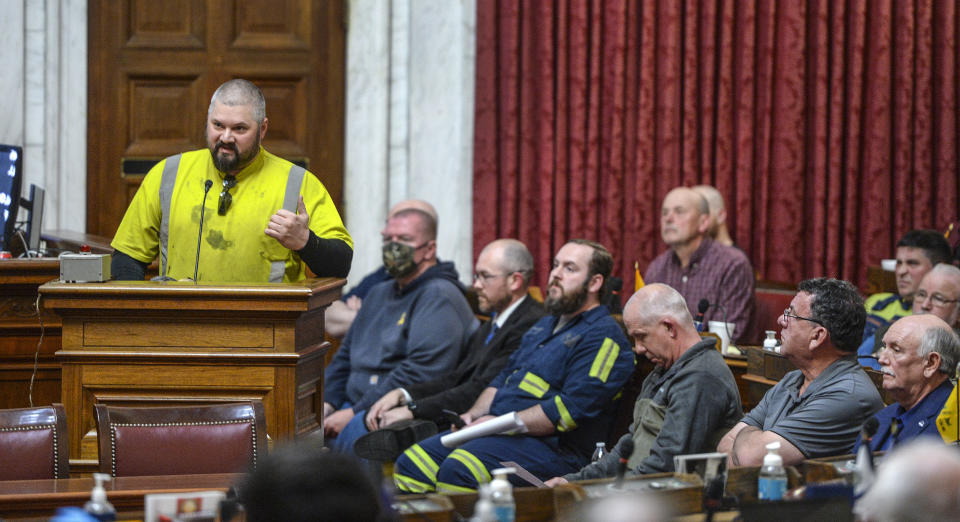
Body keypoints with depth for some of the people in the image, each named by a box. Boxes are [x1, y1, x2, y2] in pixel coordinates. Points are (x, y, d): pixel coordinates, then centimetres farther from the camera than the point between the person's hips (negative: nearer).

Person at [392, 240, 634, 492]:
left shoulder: (603, 336, -8)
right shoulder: (546, 325, 25)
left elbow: (571, 408, -18)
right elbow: (503, 379, 29)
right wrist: (472, 415, 8)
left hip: (552, 446, -10)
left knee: (457, 469, -32)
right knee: (410, 463, -5)